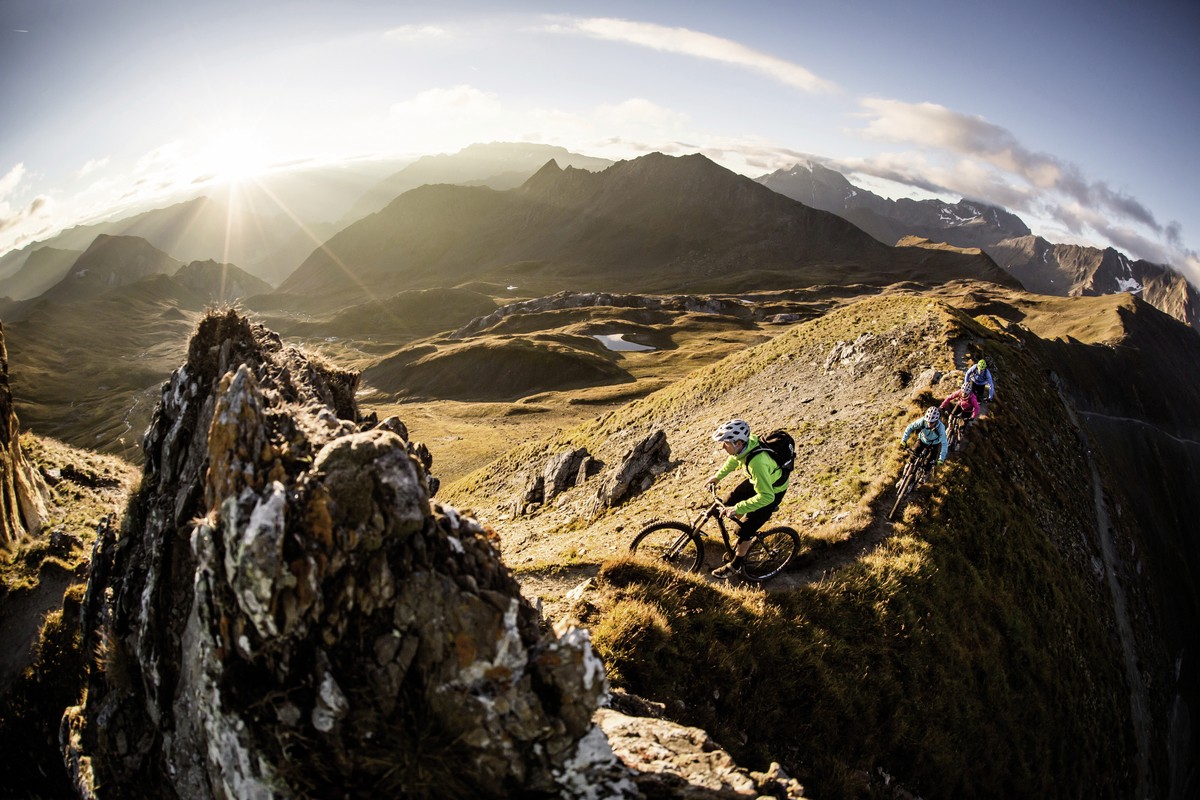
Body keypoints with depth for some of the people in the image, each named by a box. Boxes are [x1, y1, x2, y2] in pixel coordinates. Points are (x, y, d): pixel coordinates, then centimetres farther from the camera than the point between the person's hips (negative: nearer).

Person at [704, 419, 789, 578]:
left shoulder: (757, 462, -44)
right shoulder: (746, 441, -20)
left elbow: (766, 496, -40)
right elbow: (734, 458, 5)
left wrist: (737, 509, -37)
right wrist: (718, 476, 4)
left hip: (772, 492, -8)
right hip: (758, 481, 8)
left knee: (744, 530, -3)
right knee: (729, 502, 13)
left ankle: (735, 567, 19)